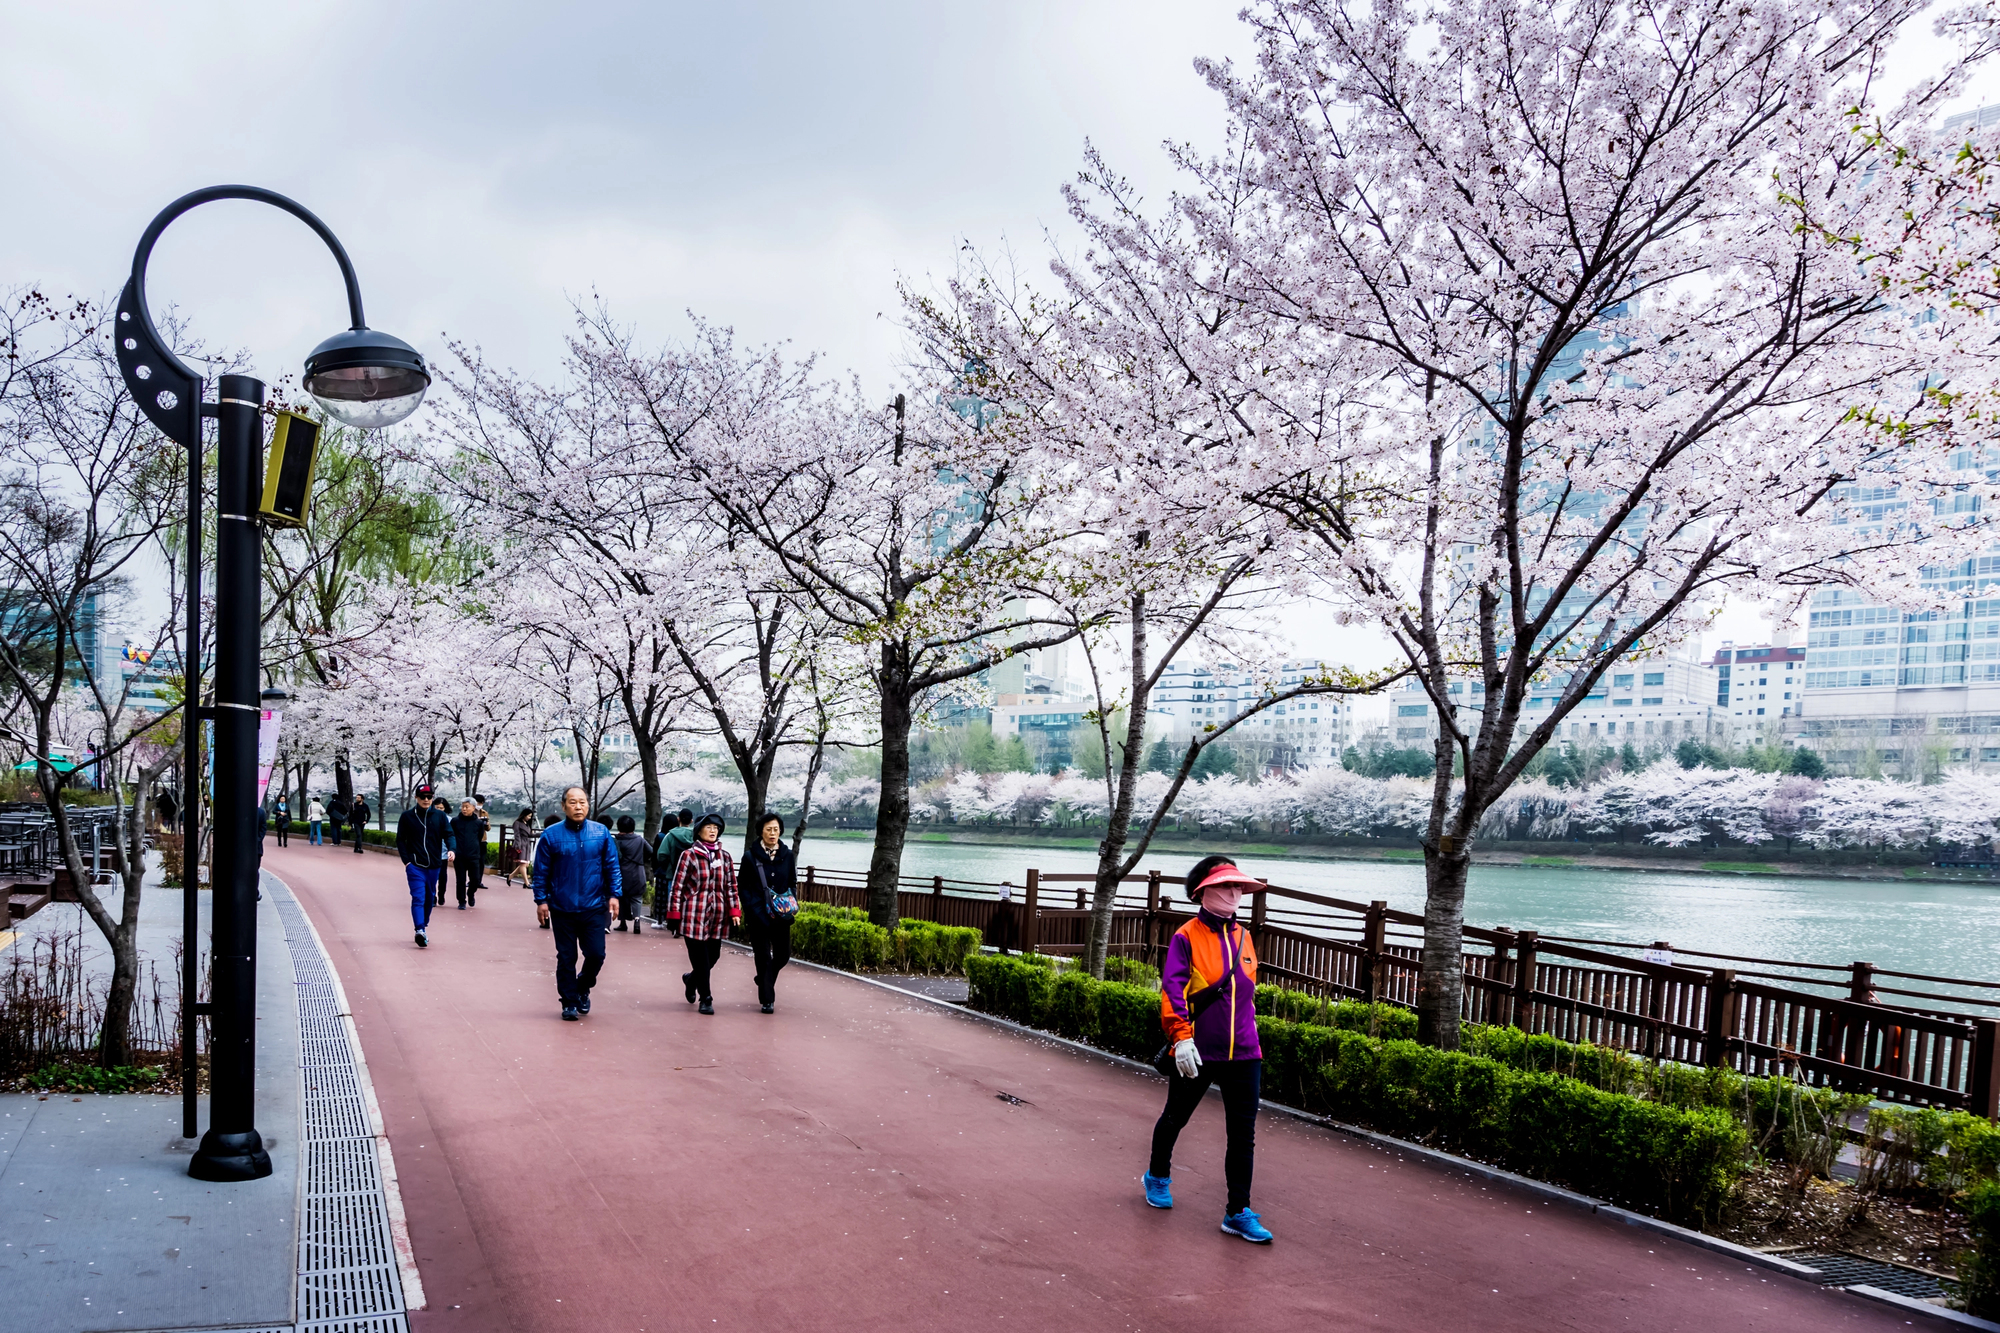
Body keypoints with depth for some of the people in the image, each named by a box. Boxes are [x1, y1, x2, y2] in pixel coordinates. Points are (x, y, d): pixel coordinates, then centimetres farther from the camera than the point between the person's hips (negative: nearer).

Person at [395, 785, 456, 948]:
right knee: (418, 897, -15)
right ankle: (420, 930, -25)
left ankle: (423, 928, 27)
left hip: (434, 865, 3)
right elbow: (400, 840, 4)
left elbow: (448, 834, 0)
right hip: (415, 865, -3)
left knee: (429, 898, 12)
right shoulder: (407, 816, 0)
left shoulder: (440, 816, 4)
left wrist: (451, 849, -21)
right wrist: (406, 860, -6)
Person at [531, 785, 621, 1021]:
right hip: (562, 909, -1)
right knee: (566, 958, 7)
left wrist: (614, 895, -1)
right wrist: (541, 900, -3)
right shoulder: (551, 835, -4)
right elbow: (541, 871, 0)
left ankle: (583, 988, 28)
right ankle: (569, 1002, 21)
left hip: (594, 907, 1)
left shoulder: (601, 833, 0)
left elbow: (612, 866, 4)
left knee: (596, 954, 1)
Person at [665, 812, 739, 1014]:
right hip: (694, 915, -4)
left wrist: (734, 910, 5)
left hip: (717, 915, 4)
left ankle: (691, 979, 38)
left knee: (713, 956, 8)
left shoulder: (725, 857, 9)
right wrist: (674, 913, -6)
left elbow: (731, 886, 12)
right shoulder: (689, 855, -2)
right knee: (700, 959, -2)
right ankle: (706, 999, 12)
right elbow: (678, 885, -2)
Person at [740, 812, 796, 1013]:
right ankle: (767, 1000, 8)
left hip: (780, 915, 3)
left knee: (783, 954, 9)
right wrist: (753, 910, -12)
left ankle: (764, 978, 38)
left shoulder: (788, 856, 5)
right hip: (758, 916, -3)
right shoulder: (751, 857, -3)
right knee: (764, 957, 0)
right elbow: (744, 887, -1)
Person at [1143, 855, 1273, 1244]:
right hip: (1197, 1052, -4)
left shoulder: (1243, 938, 9)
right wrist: (1181, 1037, -28)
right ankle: (1158, 1176, 41)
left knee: (1243, 1135, 1)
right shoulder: (1187, 938, -9)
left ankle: (1239, 1213, 10)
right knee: (1175, 1118, 16)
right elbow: (1173, 989, -18)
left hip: (1243, 1054, 4)